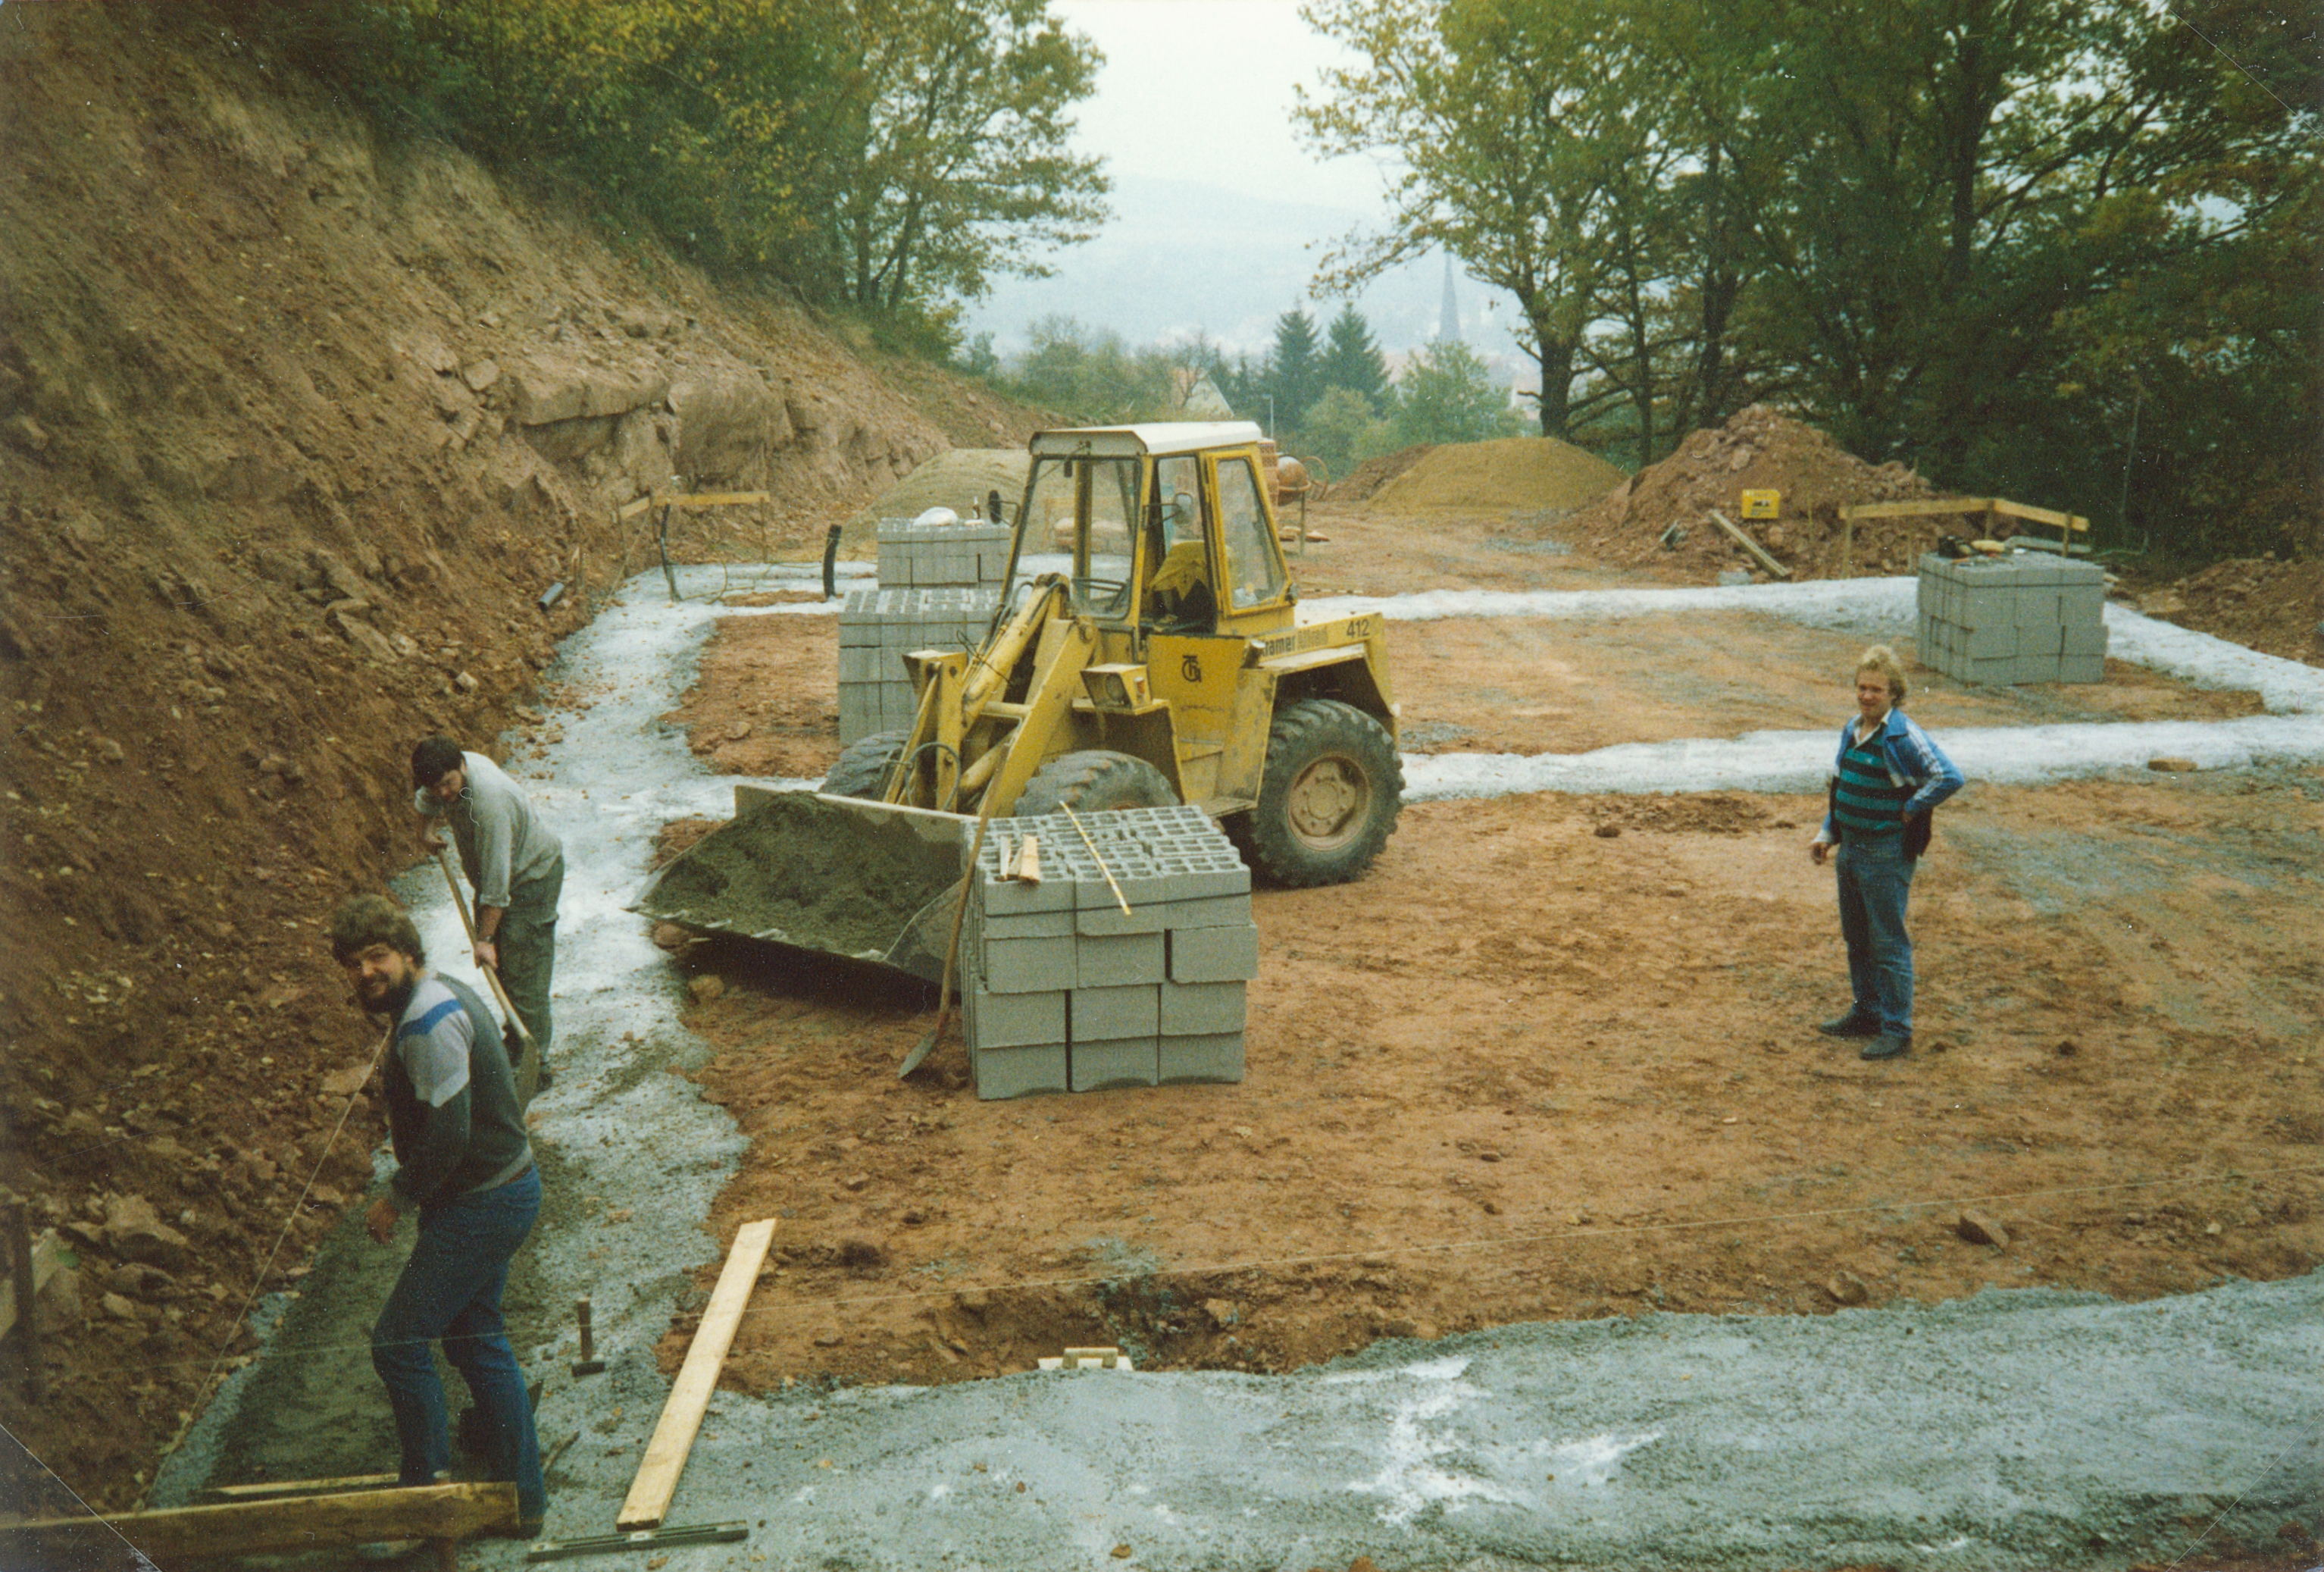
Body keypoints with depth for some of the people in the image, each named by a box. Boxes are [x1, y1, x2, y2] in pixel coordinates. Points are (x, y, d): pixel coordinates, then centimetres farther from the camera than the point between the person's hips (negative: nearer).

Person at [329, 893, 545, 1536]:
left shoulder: (429, 1022, -24)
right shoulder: (439, 996, 9)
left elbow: (448, 1133, -26)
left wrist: (396, 1199, -15)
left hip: (481, 1206, -11)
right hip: (505, 1188, 11)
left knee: (399, 1341, -1)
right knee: (476, 1337, 19)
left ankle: (429, 1493, 13)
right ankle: (523, 1498, 27)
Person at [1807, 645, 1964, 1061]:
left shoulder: (1904, 737, -17)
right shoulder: (1852, 729, 8)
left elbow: (1950, 778, -24)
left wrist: (1909, 810, -16)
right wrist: (1827, 835, 14)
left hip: (1887, 853, -8)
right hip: (1850, 849, 8)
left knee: (1888, 944, -2)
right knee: (1856, 938, 18)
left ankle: (1897, 1030, 7)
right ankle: (1866, 1013, 33)